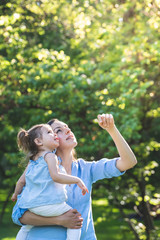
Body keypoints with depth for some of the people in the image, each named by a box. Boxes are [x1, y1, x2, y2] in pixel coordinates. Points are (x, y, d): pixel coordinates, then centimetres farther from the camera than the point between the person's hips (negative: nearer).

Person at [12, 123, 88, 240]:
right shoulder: (49, 156, -6)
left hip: (30, 206, 9)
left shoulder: (32, 161, 19)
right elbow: (55, 176, -21)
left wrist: (16, 194, 39)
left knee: (27, 225, 33)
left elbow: (21, 180, 21)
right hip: (48, 204, -8)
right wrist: (77, 180, -17)